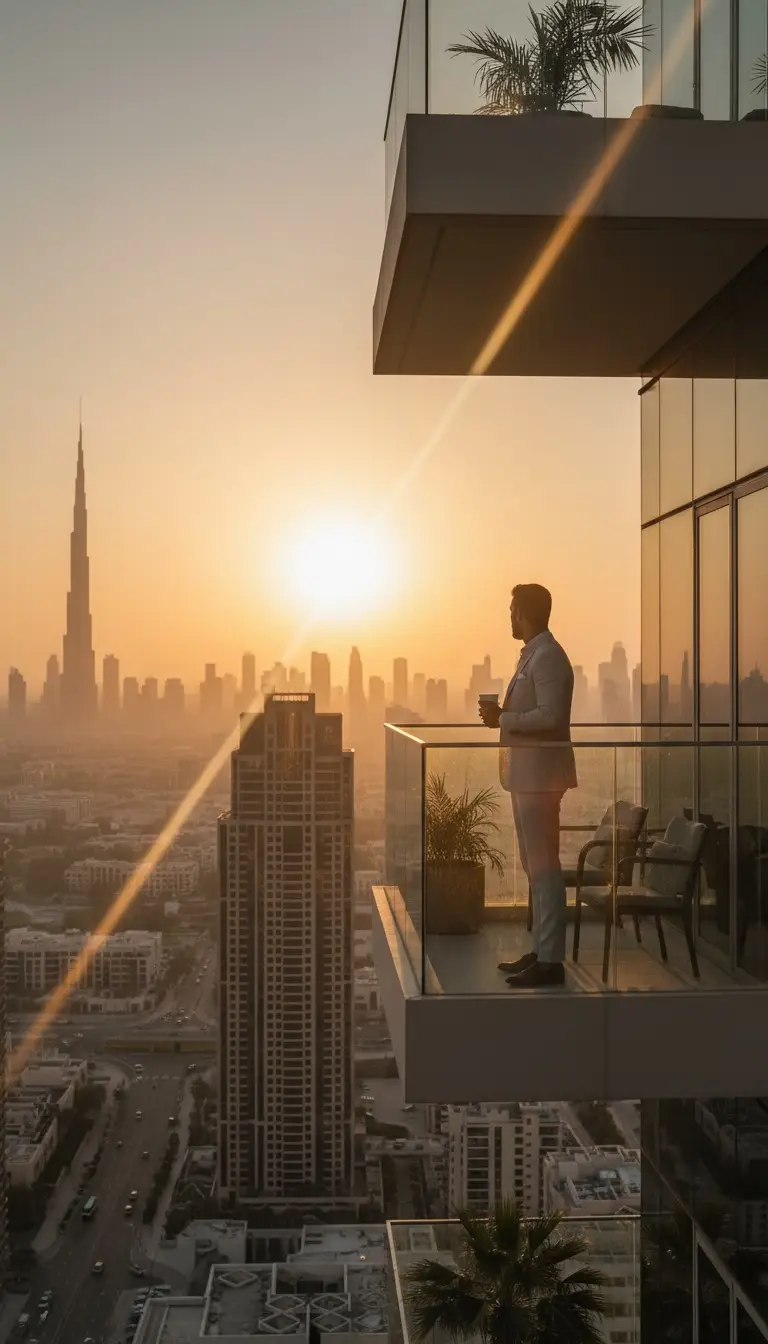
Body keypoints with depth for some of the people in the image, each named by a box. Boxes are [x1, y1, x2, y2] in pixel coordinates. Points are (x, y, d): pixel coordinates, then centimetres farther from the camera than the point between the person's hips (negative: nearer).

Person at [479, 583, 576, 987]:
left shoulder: (548, 656, -14)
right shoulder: (533, 654, 17)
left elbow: (550, 716, -23)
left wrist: (502, 718, -16)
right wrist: (501, 715, 9)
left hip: (540, 774, -11)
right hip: (527, 774, 11)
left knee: (543, 866, -8)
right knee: (535, 866, 15)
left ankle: (551, 961, -4)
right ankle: (540, 950, 23)